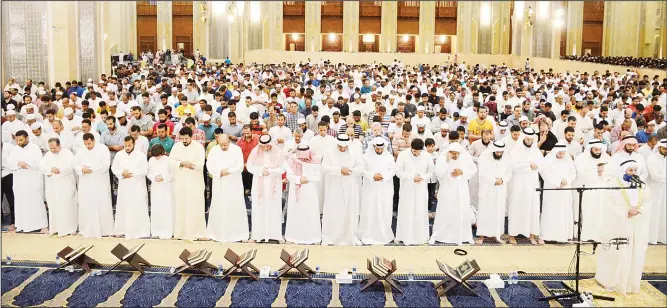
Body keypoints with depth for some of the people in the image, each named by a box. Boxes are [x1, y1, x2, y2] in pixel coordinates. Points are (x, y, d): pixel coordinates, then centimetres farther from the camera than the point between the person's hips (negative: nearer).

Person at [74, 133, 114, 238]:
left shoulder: (103, 149, -7)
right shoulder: (81, 151, 7)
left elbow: (105, 165, -15)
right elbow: (76, 165, 3)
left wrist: (91, 169, -19)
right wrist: (82, 169, -18)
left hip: (100, 184, -4)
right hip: (85, 184, 4)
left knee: (102, 206, 0)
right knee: (86, 207, 5)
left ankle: (105, 230, 11)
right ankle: (87, 230, 15)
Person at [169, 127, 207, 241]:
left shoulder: (198, 147, -9)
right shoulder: (176, 146, 3)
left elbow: (199, 165, -19)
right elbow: (171, 161, -3)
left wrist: (182, 163, -13)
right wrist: (182, 163, -18)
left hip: (195, 182, -4)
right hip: (180, 181, 4)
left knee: (195, 208, -1)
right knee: (180, 207, 8)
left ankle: (196, 232, 7)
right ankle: (180, 232, 19)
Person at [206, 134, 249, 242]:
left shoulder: (237, 149, -6)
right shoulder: (214, 150, 1)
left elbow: (240, 167, -10)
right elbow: (209, 166, -4)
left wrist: (227, 171, -14)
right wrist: (220, 172, -17)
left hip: (234, 184, -1)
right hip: (219, 184, 2)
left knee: (236, 208, 2)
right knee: (218, 208, 6)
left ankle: (239, 233, 11)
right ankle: (217, 233, 19)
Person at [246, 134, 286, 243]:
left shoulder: (278, 152, -7)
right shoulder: (255, 152, -3)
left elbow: (282, 169, -6)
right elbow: (249, 167, -4)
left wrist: (269, 171, -17)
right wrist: (261, 170, -17)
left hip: (273, 185, -1)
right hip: (258, 185, 1)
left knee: (274, 209, 3)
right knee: (258, 209, 3)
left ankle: (276, 234, 11)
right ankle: (256, 234, 10)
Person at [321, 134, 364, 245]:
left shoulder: (354, 153, 1)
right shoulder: (329, 152, -4)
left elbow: (361, 168, -4)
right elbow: (325, 168, -13)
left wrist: (349, 171, -17)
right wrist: (340, 169, -21)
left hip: (350, 189, 2)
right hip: (334, 188, -2)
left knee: (350, 212, 6)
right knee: (333, 212, -1)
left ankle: (350, 236, 18)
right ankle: (329, 237, 8)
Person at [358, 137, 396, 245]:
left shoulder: (389, 157, 0)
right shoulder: (367, 156, -3)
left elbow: (393, 170, 1)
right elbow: (363, 170, -3)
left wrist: (383, 176, -14)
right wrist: (372, 176, -16)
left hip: (385, 189, 1)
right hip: (370, 188, -1)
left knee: (384, 211, 1)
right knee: (369, 211, 1)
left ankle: (383, 235, 12)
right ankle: (368, 235, 9)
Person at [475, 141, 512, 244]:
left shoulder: (506, 159, 4)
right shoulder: (484, 158, -8)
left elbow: (509, 174, 5)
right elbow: (482, 174, -13)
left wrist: (502, 179, -15)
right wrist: (494, 181, -18)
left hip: (501, 191, 3)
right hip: (487, 190, -3)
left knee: (499, 213, 6)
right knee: (484, 212, -1)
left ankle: (497, 235, 16)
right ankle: (481, 236, 5)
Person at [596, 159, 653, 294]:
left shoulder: (641, 185, 11)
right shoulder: (613, 183, -5)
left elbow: (649, 202, 5)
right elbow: (609, 204, -12)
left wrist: (638, 210, -13)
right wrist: (626, 210, -20)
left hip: (637, 226, 5)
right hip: (618, 225, -4)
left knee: (635, 254, 5)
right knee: (616, 254, -2)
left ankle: (631, 282, 17)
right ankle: (611, 281, 10)